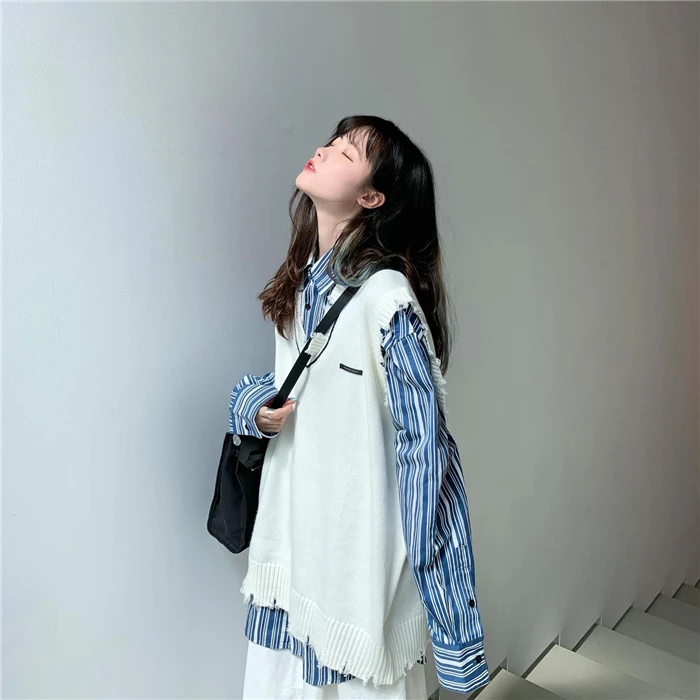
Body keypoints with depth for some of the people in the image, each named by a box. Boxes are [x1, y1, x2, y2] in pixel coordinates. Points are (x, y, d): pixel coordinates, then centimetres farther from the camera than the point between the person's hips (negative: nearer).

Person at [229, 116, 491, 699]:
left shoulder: (386, 295, -21)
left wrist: (452, 616, -16)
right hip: (292, 546, 7)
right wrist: (255, 405, -5)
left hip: (363, 557, -7)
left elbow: (426, 446, -19)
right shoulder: (303, 283, 3)